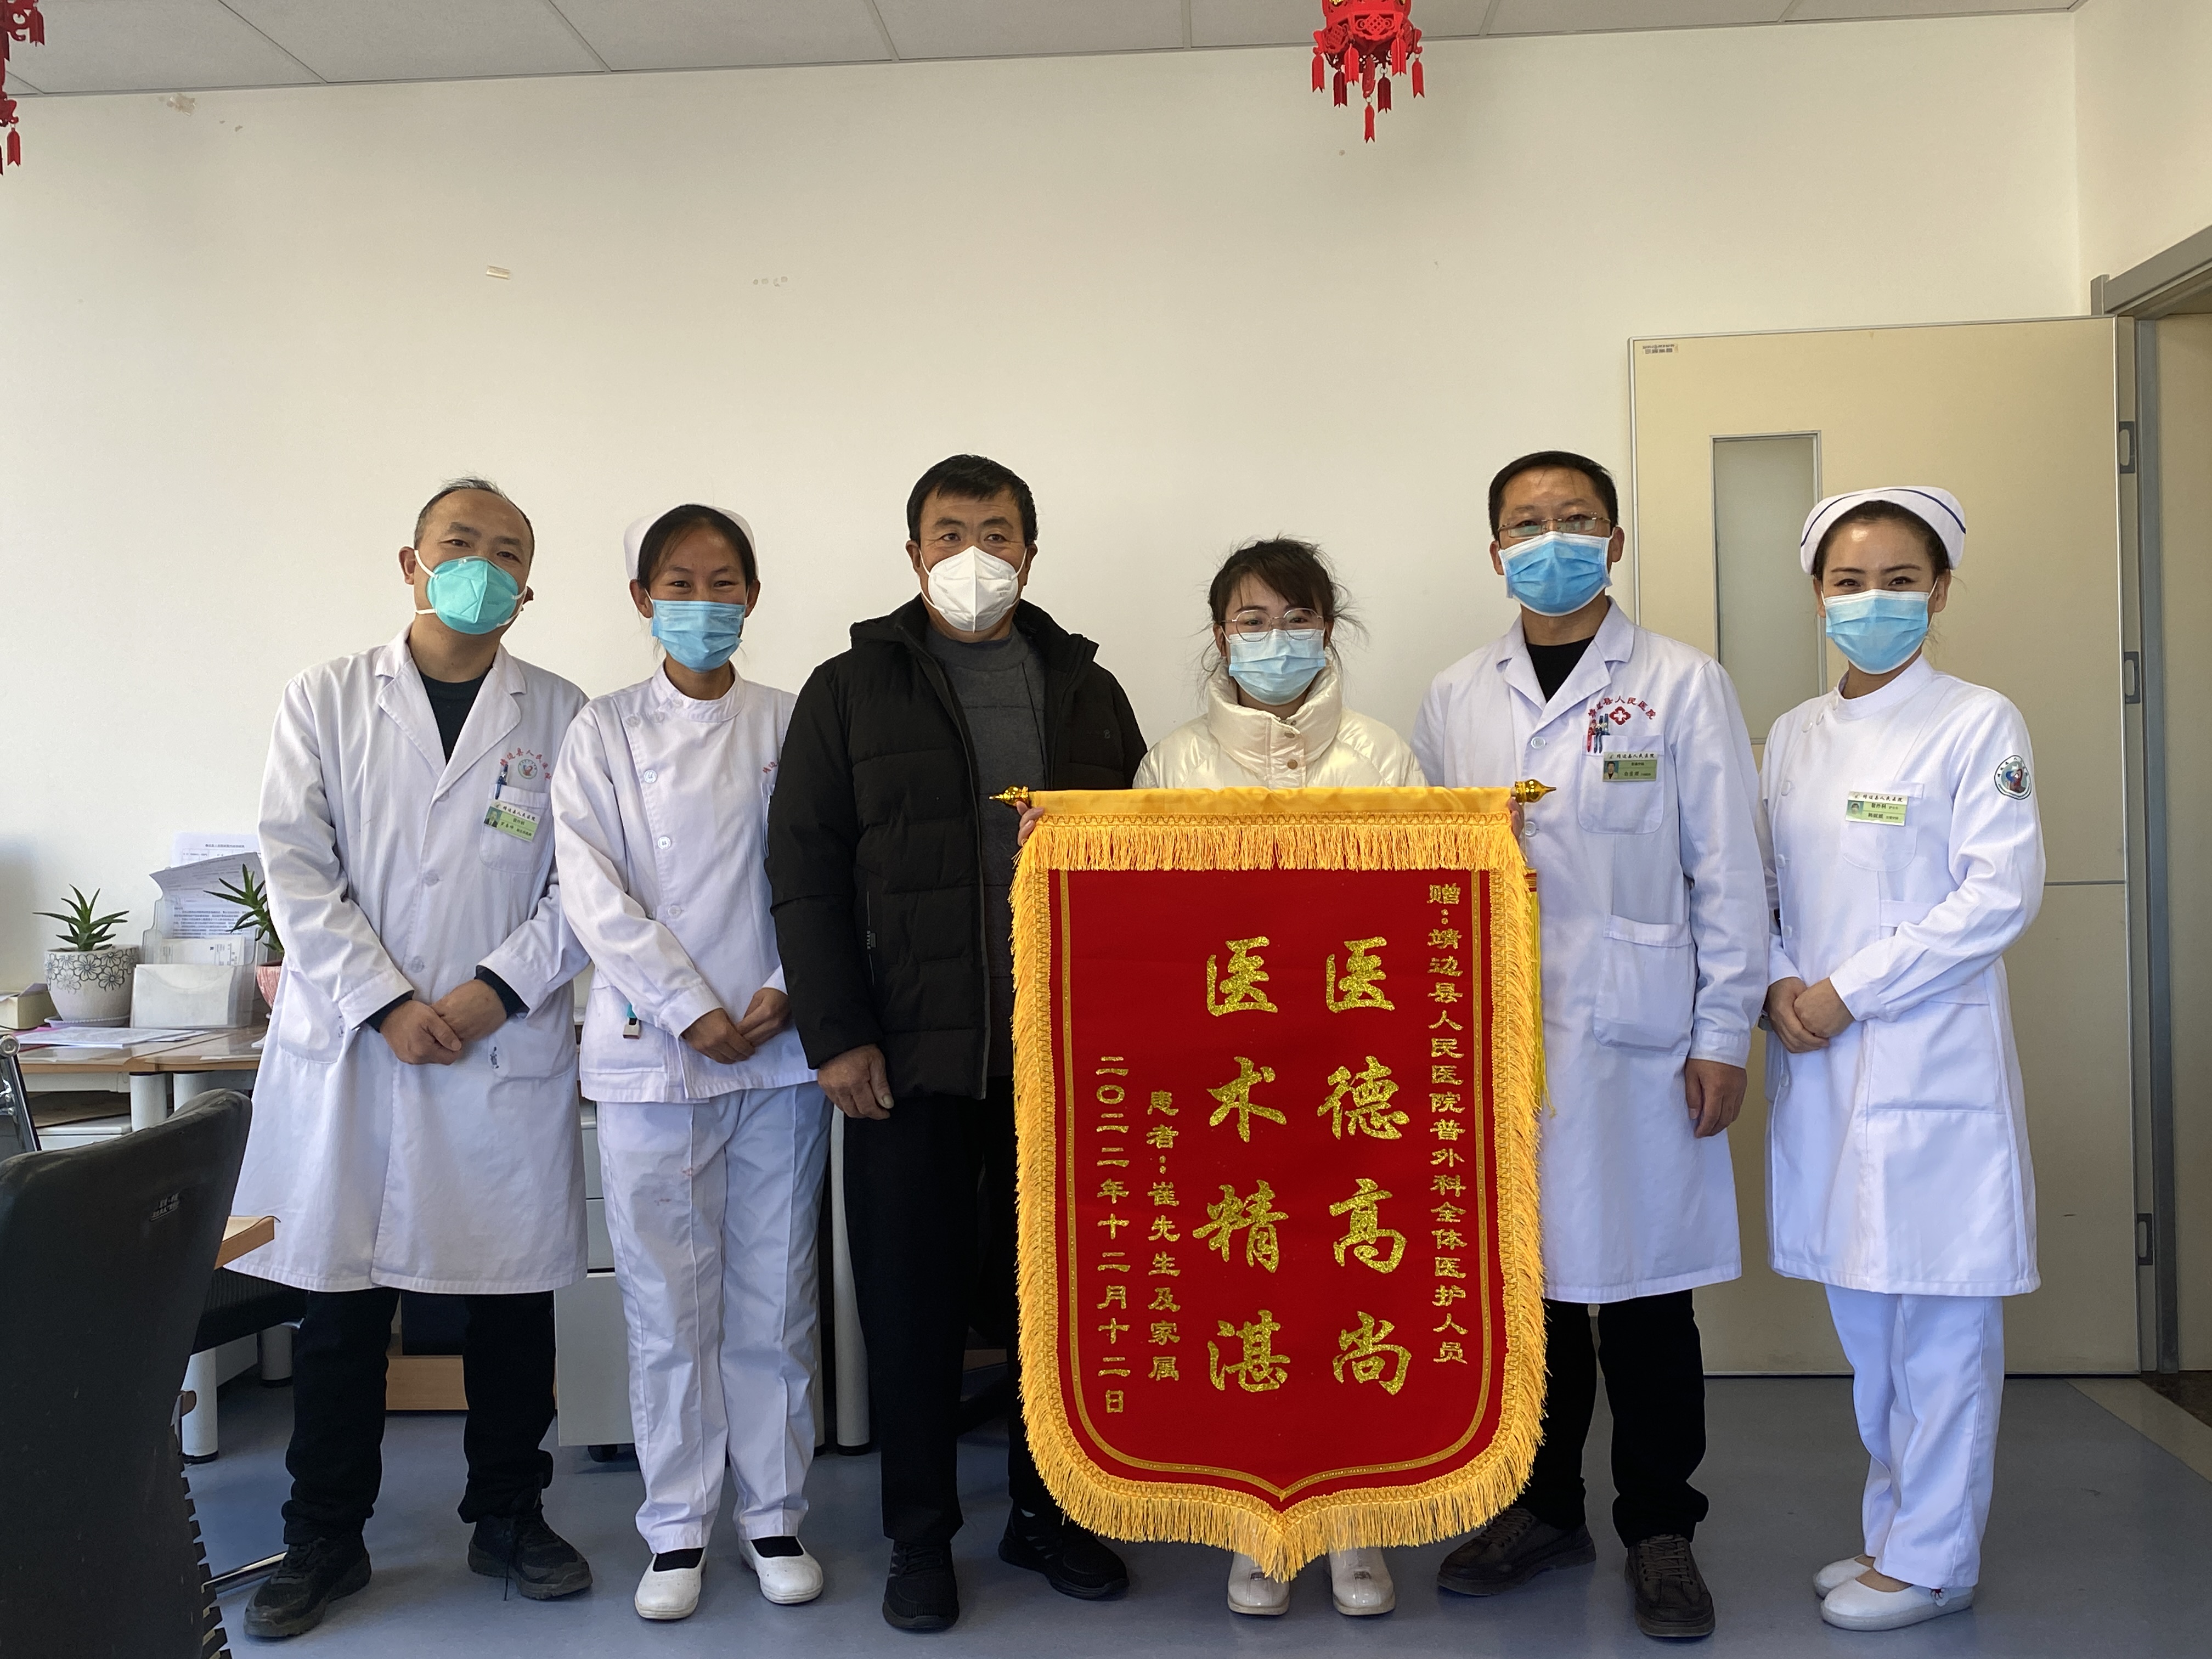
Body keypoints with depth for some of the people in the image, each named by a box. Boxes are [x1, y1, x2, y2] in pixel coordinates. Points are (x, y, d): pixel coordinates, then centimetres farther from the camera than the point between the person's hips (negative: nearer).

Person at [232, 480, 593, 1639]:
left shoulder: (560, 717, 7)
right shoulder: (324, 702, 7)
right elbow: (298, 869, -1)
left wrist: (495, 990, -11)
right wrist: (386, 1004, -10)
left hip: (508, 1052, 0)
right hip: (348, 1044, 0)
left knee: (514, 1301, 7)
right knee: (339, 1302, 4)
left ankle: (509, 1519, 23)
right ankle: (324, 1542, 19)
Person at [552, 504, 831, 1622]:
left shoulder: (792, 725, 7)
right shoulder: (605, 731, 4)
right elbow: (593, 890, -4)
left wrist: (781, 993, -11)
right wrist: (692, 1011, -12)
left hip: (779, 1052, 1)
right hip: (651, 1052, -1)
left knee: (774, 1296, 7)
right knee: (669, 1302, 5)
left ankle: (775, 1515, 21)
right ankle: (677, 1528, 19)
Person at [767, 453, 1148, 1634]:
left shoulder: (1086, 691, 12)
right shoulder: (851, 691, 4)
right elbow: (807, 868, 0)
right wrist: (836, 1034, -8)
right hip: (909, 1052, -2)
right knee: (913, 1300, 6)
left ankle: (1046, 1513, 27)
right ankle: (920, 1536, 21)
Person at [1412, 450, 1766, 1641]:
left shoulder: (1683, 685, 2)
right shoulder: (1456, 697, 11)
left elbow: (1727, 873, 0)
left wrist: (1722, 1036, -4)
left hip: (1635, 1040, -3)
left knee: (1646, 1292, 5)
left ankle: (1659, 1527, 21)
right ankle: (1542, 1505, 27)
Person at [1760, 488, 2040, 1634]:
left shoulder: (1979, 725, -5)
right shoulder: (1793, 736, 12)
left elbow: (2000, 895, -12)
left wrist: (1847, 991, -14)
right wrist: (1781, 986, -5)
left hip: (1933, 1064, -5)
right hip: (1818, 1064, 6)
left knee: (1939, 1319, 1)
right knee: (1861, 1313, 13)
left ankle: (1931, 1560, 14)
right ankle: (1895, 1529, 27)